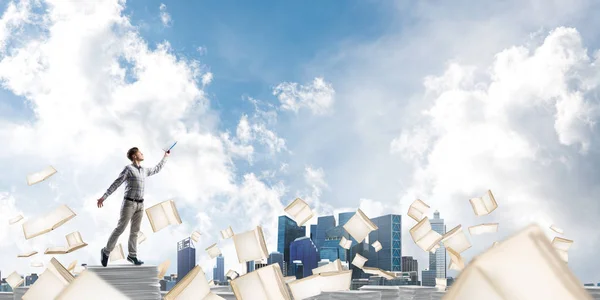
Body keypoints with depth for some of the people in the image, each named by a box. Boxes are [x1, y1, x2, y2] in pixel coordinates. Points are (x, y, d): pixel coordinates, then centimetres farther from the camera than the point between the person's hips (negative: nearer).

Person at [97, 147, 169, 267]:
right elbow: (116, 184, -14)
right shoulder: (128, 168, -9)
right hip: (129, 203, -6)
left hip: (140, 204, 6)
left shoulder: (144, 170, 14)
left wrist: (165, 157, 39)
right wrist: (104, 197, -18)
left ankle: (132, 255, 15)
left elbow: (156, 170, 33)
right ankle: (106, 251, 7)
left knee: (135, 230, 7)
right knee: (120, 228, -6)